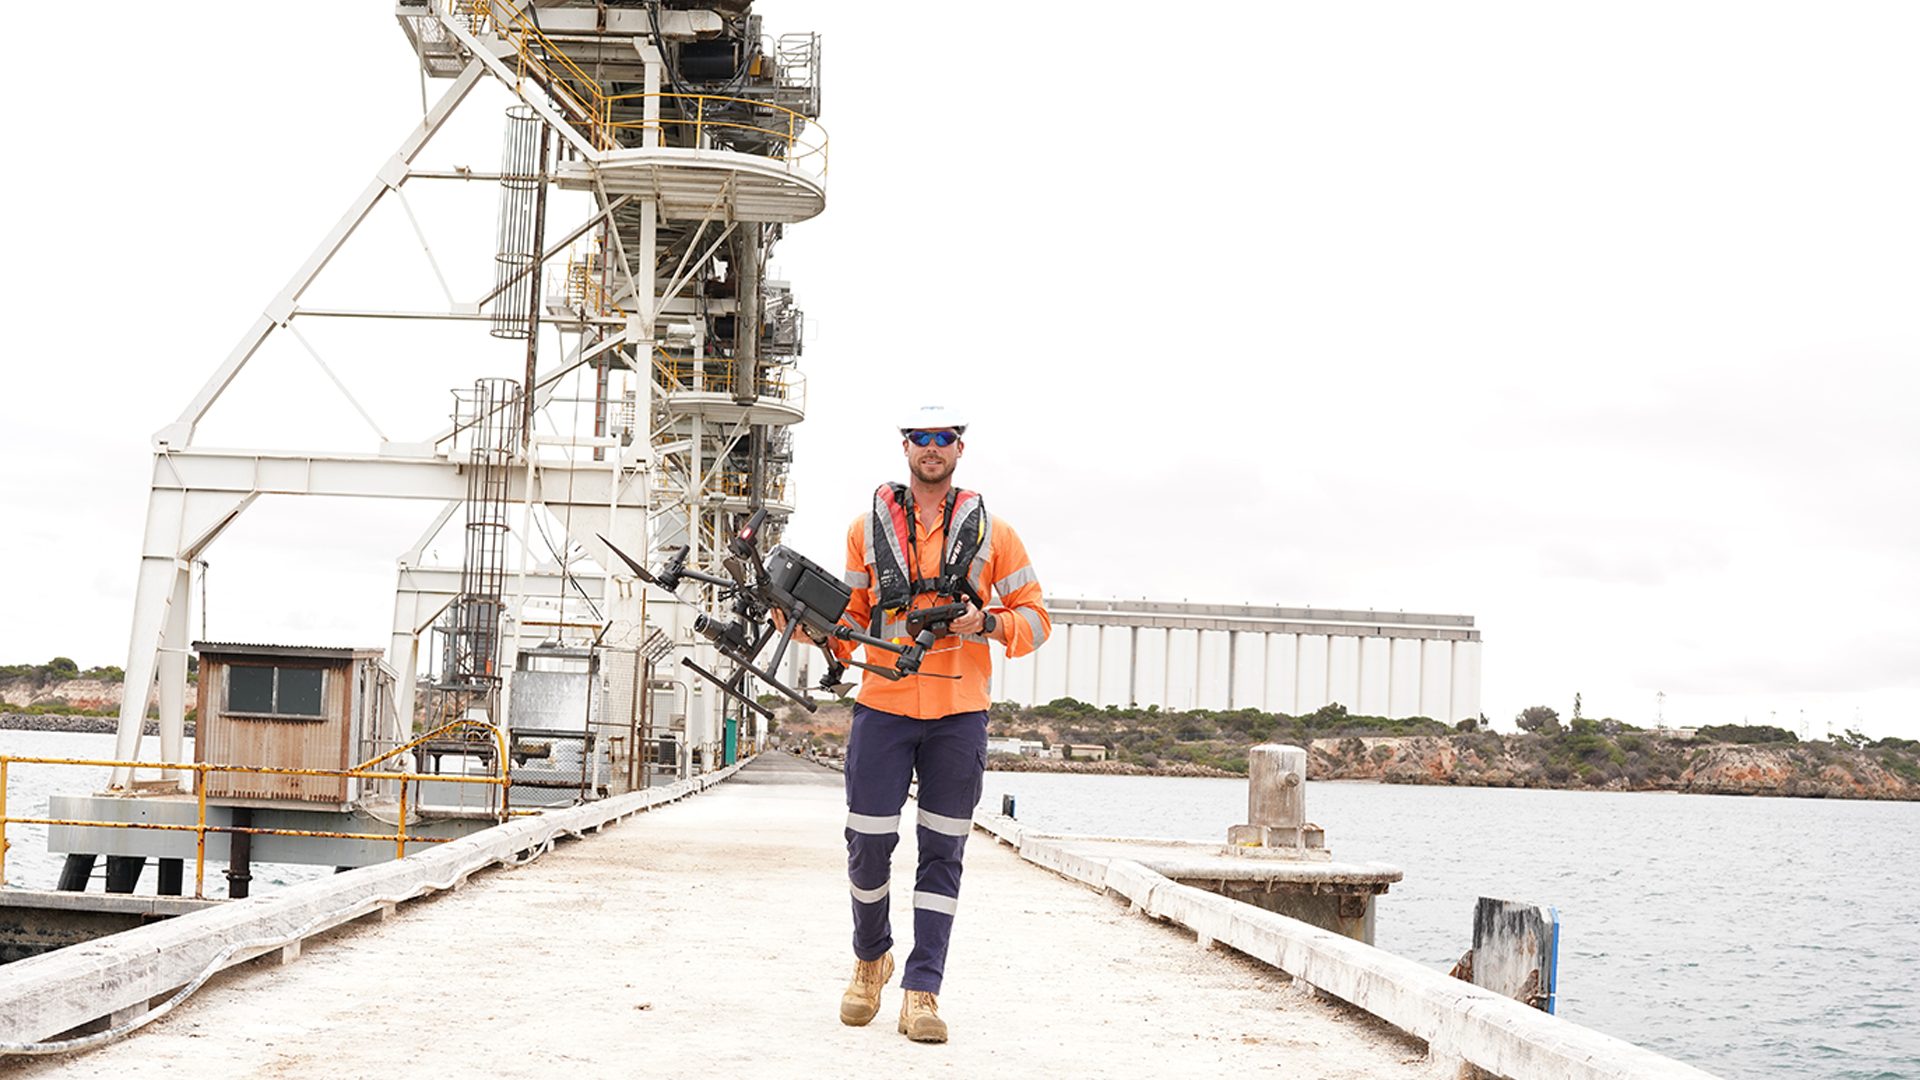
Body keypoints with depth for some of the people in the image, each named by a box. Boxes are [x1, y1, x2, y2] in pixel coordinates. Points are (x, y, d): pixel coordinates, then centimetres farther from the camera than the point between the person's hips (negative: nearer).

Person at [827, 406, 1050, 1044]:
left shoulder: (990, 532, 7)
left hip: (959, 713, 0)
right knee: (869, 842, -1)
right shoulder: (869, 527, 9)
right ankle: (871, 955, 25)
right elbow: (853, 613, 14)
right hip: (883, 705, 0)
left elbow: (1036, 617, 8)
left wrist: (990, 624, -12)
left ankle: (922, 992, 3)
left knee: (942, 852, 0)